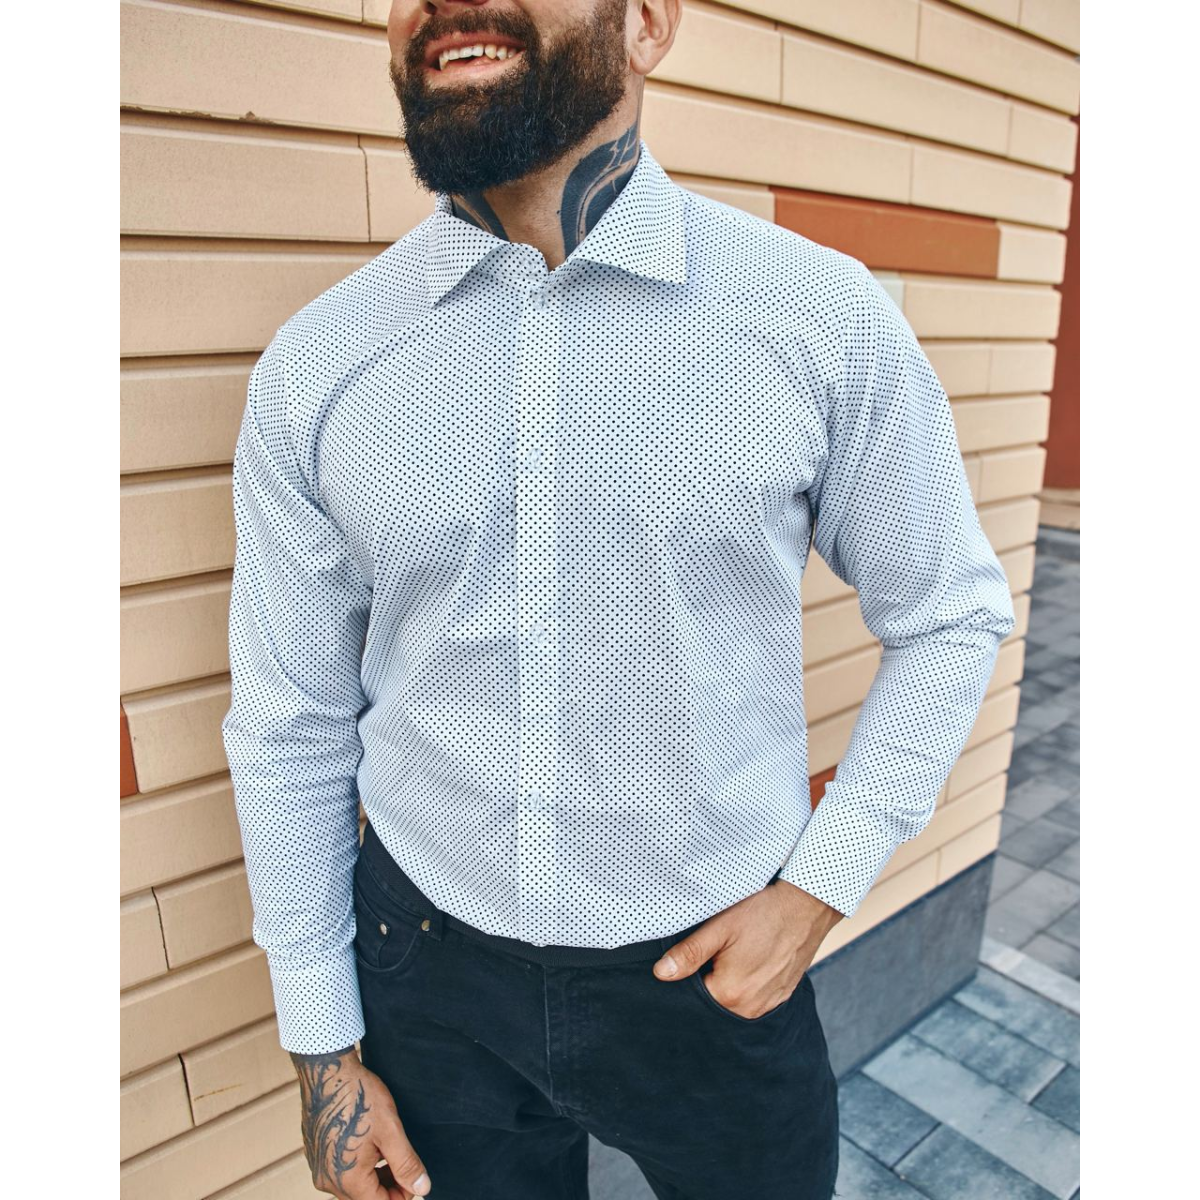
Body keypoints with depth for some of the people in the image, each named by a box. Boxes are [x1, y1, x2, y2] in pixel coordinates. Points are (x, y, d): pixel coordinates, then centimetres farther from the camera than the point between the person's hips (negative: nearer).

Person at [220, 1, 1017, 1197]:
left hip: (717, 967, 0)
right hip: (430, 972, 2)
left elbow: (949, 617, 0)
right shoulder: (311, 368, -8)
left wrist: (821, 885, -8)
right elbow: (291, 727, -2)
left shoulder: (827, 320, -12)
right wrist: (323, 1046, 4)